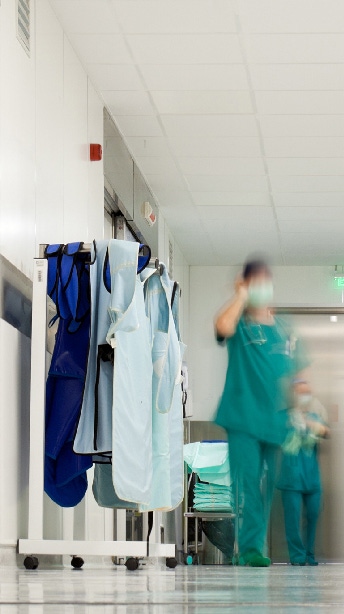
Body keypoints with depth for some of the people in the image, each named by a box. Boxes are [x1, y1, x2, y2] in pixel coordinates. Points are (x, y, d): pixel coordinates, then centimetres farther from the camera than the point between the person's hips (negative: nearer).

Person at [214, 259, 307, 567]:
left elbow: (296, 375, 19)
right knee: (248, 481, -12)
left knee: (268, 484, 6)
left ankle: (254, 548, 15)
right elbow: (222, 326, -22)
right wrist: (241, 297, -7)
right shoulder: (240, 324, 3)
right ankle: (250, 548, -13)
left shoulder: (284, 330, 17)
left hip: (276, 422, 5)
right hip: (244, 418, -5)